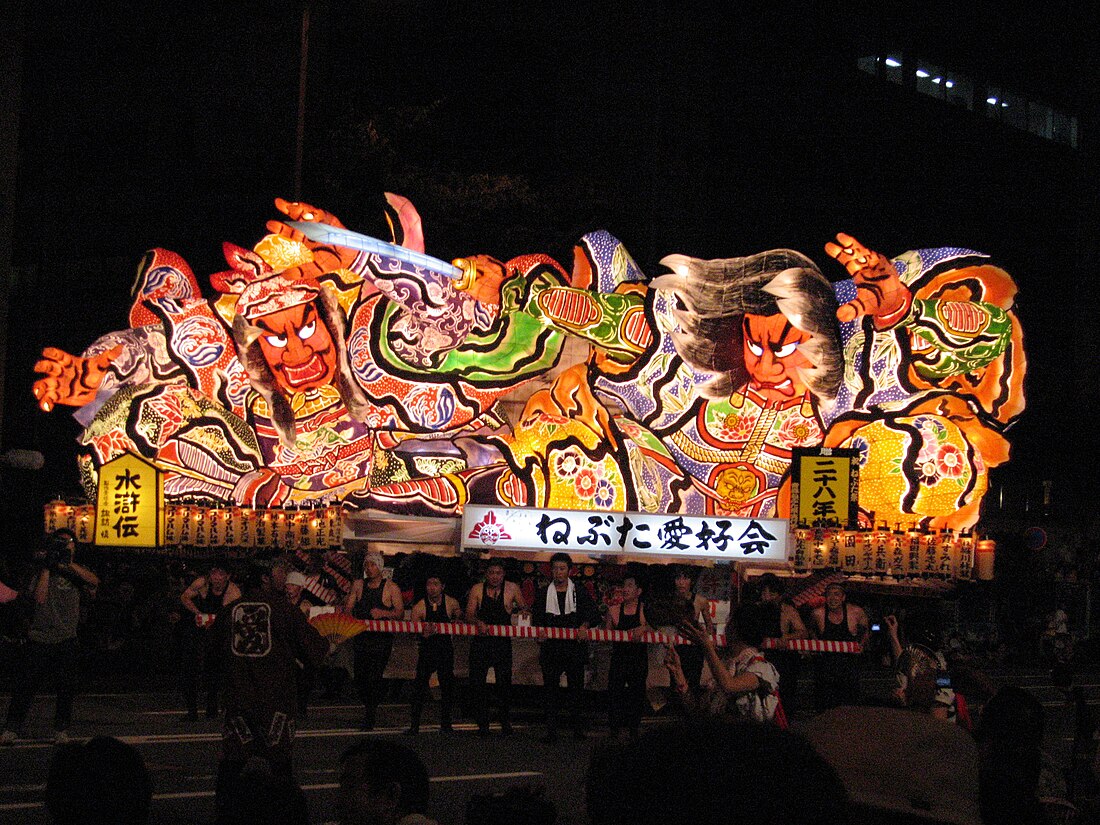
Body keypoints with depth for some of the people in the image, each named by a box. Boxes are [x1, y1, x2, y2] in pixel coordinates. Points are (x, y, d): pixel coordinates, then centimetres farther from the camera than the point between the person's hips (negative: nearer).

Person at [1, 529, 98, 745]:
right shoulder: (41, 571, 7)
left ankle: (61, 731, 10)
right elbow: (39, 598, -9)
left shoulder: (76, 572, 11)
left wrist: (68, 563, -16)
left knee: (67, 686, -2)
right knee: (25, 685, -2)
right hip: (39, 638, -1)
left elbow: (94, 581, -11)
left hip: (66, 640, 1)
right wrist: (46, 567, -10)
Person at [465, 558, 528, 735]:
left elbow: (523, 607, 17)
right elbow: (469, 614, -3)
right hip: (481, 641, 1)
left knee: (504, 683, -6)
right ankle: (482, 724, 10)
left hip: (502, 642, -1)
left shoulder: (512, 589, 2)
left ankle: (506, 723, 9)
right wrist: (478, 622, -23)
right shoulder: (477, 589, 2)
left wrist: (523, 610, -7)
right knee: (477, 682, 0)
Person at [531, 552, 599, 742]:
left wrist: (585, 625, -18)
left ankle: (578, 728, 12)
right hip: (551, 647, 1)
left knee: (576, 687, 3)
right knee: (550, 689, -2)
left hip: (575, 647, -1)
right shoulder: (544, 593, 12)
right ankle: (551, 731, -1)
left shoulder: (579, 592, 8)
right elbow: (536, 618, 10)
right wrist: (540, 631, -11)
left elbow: (594, 612, 2)